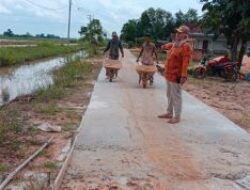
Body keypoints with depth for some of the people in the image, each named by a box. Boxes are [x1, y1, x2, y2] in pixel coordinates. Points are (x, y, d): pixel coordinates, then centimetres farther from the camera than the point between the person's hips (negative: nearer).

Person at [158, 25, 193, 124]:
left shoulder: (186, 46, -18)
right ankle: (169, 113, 31)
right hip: (169, 74, 10)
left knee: (176, 96, -3)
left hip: (176, 76, -10)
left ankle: (177, 117, 6)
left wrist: (184, 75, -34)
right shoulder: (175, 44, 10)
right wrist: (166, 46, 55)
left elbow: (185, 62, -27)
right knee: (170, 95, 18)